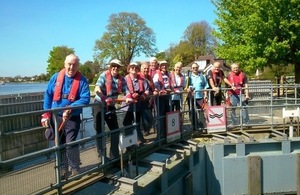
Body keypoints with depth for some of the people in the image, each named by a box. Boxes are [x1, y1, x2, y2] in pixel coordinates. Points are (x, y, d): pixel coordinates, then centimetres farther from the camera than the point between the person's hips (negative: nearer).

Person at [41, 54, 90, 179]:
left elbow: (85, 99, -15)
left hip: (73, 118, -4)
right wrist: (46, 114, -1)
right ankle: (63, 169, 29)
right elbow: (48, 96, 5)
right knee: (59, 144, 13)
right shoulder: (56, 77, 3)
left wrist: (70, 108, -27)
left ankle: (75, 170, 11)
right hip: (56, 116, 4)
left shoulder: (82, 80, -6)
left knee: (70, 144, -8)